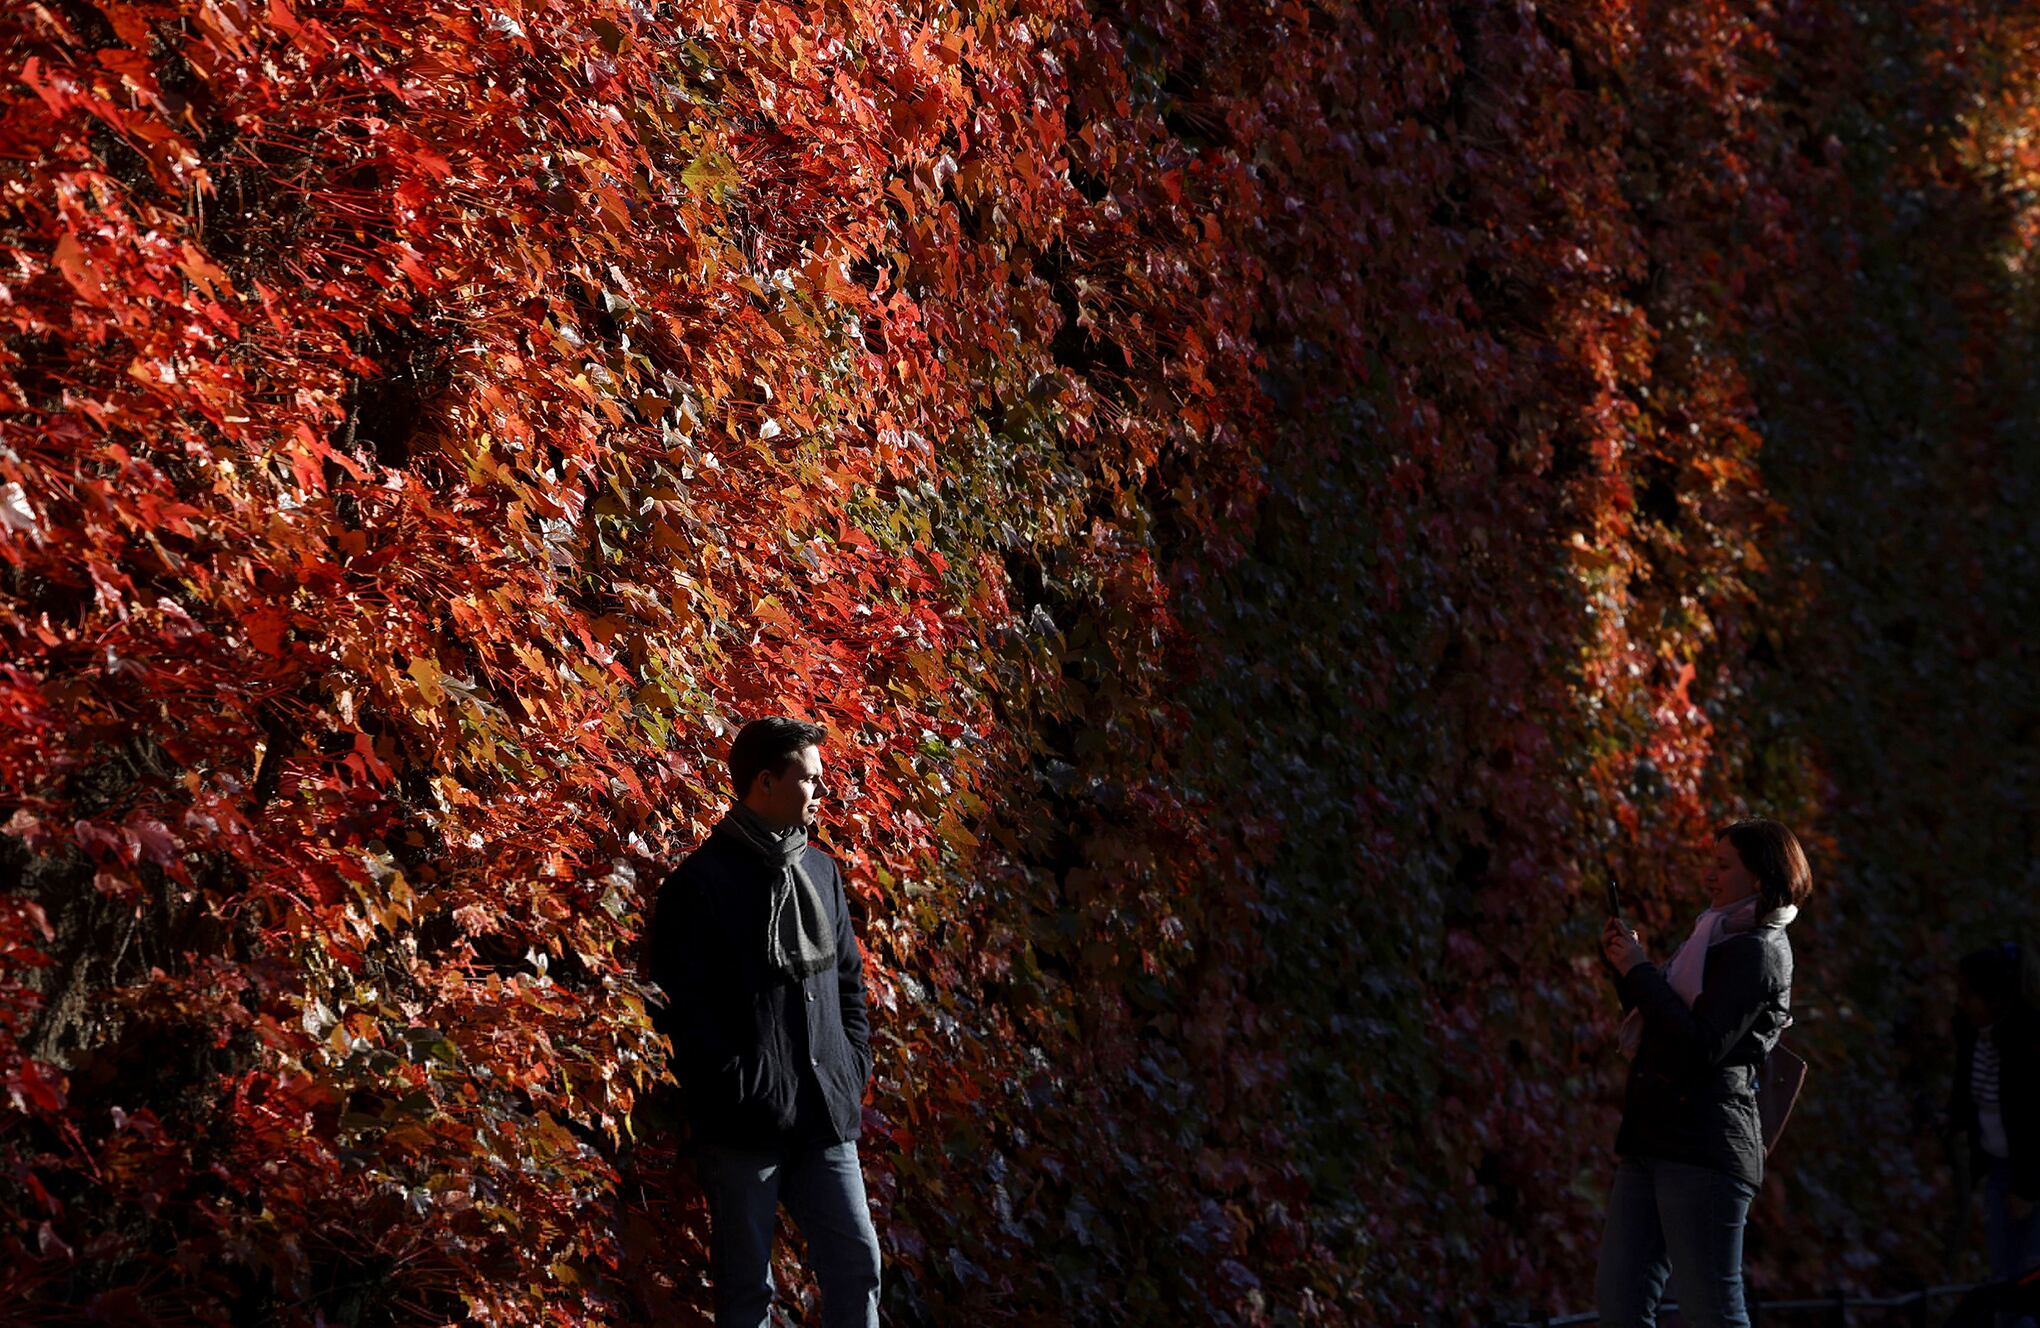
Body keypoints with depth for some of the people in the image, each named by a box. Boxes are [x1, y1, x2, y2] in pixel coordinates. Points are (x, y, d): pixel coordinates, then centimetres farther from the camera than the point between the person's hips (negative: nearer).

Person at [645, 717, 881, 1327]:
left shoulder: (821, 871, 13)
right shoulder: (701, 882, -7)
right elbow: (683, 1005, -11)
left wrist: (854, 1066, 9)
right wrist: (738, 1088, -15)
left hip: (827, 1118, 6)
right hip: (746, 1126, -6)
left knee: (857, 1262, 4)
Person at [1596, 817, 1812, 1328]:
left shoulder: (1758, 951, -8)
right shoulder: (1718, 940, 21)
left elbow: (1702, 1048, -19)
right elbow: (1658, 1034, 25)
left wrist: (1640, 971, -11)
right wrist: (1626, 967, 13)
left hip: (1704, 1149, -10)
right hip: (1651, 1147, 10)